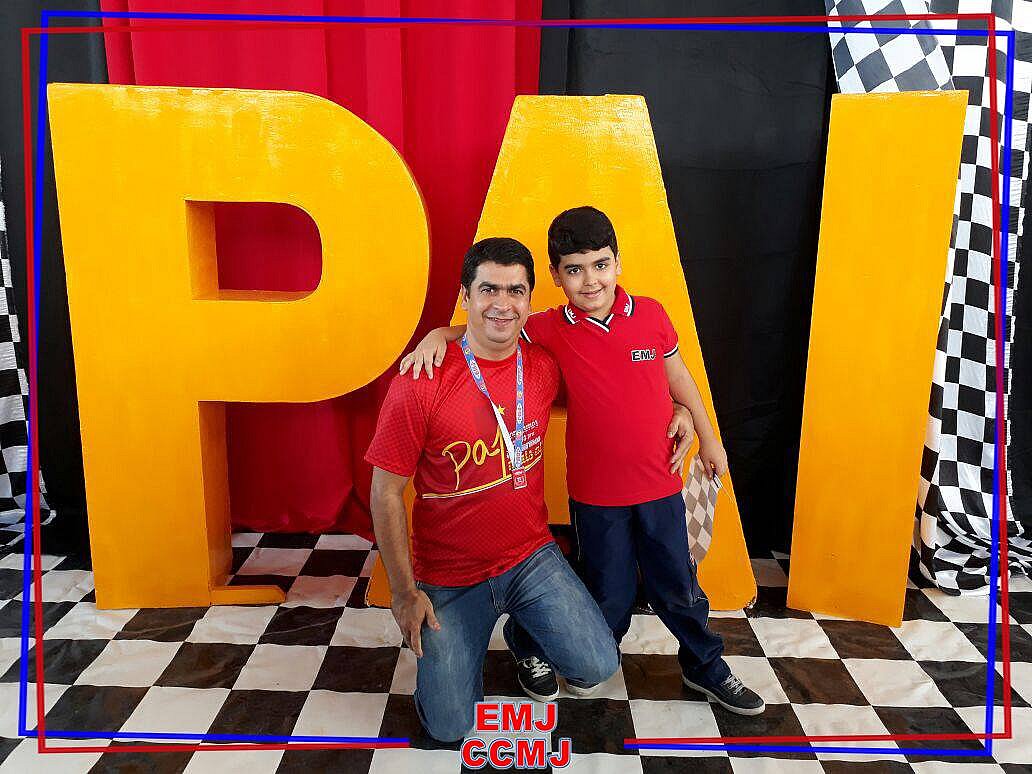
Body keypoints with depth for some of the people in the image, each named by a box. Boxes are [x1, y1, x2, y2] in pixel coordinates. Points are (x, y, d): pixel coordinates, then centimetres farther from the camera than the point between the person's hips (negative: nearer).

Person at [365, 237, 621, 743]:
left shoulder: (544, 368, -7)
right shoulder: (421, 384, -19)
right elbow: (385, 495, -12)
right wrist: (404, 592, -9)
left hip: (531, 556, 3)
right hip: (449, 579, -2)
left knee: (598, 666, -12)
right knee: (449, 727, 2)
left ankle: (525, 636, 21)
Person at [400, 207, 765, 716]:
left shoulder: (650, 314, -7)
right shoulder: (552, 330, -12)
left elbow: (677, 376, 6)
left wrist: (707, 437, 14)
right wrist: (438, 335, -27)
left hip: (659, 484, 2)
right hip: (594, 492, -2)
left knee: (677, 583, 19)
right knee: (609, 594, 15)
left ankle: (705, 666, 43)